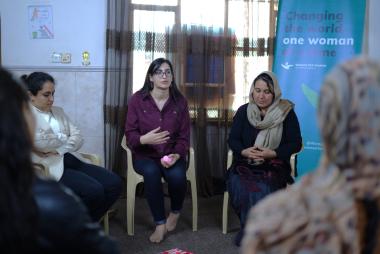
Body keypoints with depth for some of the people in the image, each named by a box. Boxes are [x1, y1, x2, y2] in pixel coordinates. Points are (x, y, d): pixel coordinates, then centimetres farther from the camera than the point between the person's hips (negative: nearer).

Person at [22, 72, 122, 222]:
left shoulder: (58, 111, 20)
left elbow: (78, 138, 11)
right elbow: (39, 143, -19)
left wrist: (59, 150, -8)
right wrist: (64, 139, -1)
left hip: (71, 160, 7)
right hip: (50, 167, -7)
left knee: (114, 183, -12)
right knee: (94, 191, -27)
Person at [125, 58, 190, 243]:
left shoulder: (180, 101, 1)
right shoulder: (137, 99, -4)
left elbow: (184, 137, 1)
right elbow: (130, 135, -6)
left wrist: (177, 155, -19)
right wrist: (144, 139, -29)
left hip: (172, 154, 1)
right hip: (145, 154, -1)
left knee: (176, 175, -30)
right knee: (151, 172, -34)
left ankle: (175, 212, 4)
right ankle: (160, 224, -18)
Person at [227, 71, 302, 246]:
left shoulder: (286, 112, 2)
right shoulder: (244, 111, 8)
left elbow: (296, 144, 1)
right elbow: (232, 139, 8)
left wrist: (273, 153, -16)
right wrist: (244, 151, -14)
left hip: (274, 167, -2)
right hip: (244, 165, 2)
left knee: (261, 190, -31)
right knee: (239, 187, -29)